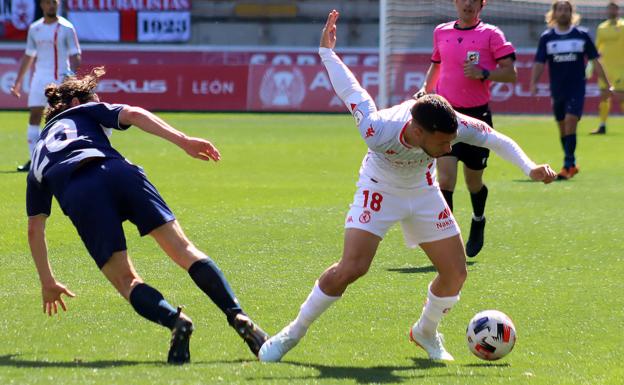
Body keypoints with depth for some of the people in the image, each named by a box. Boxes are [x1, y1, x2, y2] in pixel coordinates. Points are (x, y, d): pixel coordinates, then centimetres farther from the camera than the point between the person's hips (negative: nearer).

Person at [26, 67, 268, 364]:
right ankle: (237, 316, -14)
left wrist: (47, 282, 47)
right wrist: (182, 140, 3)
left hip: (79, 198, 1)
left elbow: (34, 229, 39)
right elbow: (133, 114, 13)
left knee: (125, 281, 2)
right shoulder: (84, 112, 35)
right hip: (117, 172, -1)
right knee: (183, 249, 3)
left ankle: (174, 320, -27)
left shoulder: (39, 152, 39)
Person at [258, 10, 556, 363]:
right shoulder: (379, 131, -40)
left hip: (424, 192, 4)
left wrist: (530, 168, -26)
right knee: (351, 268, -21)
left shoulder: (453, 125, -33)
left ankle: (426, 333, 29)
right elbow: (351, 91, -25)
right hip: (379, 191, -4)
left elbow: (495, 138, -17)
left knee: (456, 273, -1)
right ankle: (294, 333, -1)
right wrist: (326, 51, -12)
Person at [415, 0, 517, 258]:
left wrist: (483, 73, -22)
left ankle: (478, 222, 44)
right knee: (445, 179, -14)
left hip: (477, 114, -2)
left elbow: (510, 72, -7)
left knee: (474, 182, 12)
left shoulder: (490, 34, -3)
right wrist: (426, 88, 11)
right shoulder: (441, 32, 9)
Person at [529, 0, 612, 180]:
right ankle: (572, 164, 25)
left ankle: (568, 165, -16)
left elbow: (595, 61, 5)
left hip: (576, 89, -3)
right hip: (557, 91, 3)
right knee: (562, 128, 10)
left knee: (570, 122, -18)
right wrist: (533, 83, -15)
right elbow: (539, 63, 1)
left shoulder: (582, 35, 0)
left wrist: (607, 84, 3)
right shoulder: (546, 37, 3)